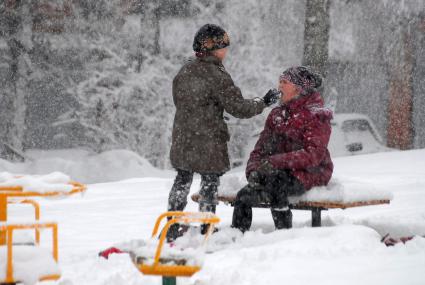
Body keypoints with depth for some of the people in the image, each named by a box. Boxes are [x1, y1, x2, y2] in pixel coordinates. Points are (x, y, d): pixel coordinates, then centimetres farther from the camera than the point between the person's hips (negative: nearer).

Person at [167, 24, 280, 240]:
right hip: (208, 143, -7)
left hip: (182, 139, 7)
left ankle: (172, 229, 21)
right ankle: (206, 230, 8)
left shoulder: (185, 70, 5)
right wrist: (263, 102, -1)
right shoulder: (217, 76, -17)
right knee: (210, 183, 4)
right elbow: (239, 108, -15)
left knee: (182, 181, 16)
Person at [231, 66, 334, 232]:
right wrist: (253, 169, -11)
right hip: (283, 172, 7)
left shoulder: (316, 115, -8)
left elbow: (314, 154, -21)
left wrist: (276, 162, -27)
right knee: (244, 196, -13)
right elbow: (261, 148, 12)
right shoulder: (277, 114, 15)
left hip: (310, 173, -7)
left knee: (274, 182, -35)